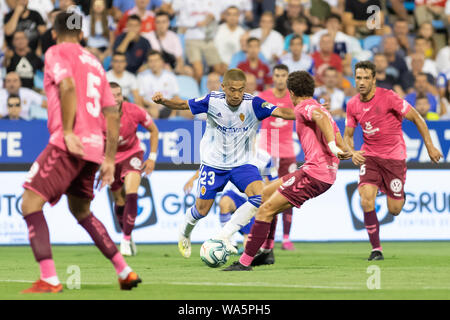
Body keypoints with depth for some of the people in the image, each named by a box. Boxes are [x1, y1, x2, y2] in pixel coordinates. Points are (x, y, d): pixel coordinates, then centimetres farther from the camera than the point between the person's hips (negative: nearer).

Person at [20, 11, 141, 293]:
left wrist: (67, 132, -20)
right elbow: (112, 115, 20)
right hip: (95, 146, 8)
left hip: (69, 144, -8)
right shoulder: (95, 62, 24)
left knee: (31, 202, -8)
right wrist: (109, 159, 21)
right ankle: (125, 271, 21)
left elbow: (68, 87, -17)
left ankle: (49, 279, -22)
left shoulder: (57, 53, 4)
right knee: (80, 210, 25)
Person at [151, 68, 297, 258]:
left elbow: (280, 112, -29)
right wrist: (163, 101, -21)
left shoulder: (253, 104, -18)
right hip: (213, 162, 0)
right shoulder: (212, 100, -14)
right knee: (202, 209, 4)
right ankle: (185, 234, 39)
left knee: (260, 196, -23)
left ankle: (224, 236, -10)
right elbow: (183, 105, -2)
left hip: (243, 163, 0)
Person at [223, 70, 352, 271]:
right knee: (268, 192, 23)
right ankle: (266, 250, 24)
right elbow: (341, 147, 17)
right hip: (328, 174, 10)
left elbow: (320, 116, -29)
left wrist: (332, 146, -36)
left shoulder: (303, 108, -4)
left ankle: (245, 262, -10)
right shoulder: (320, 108, 23)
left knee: (266, 210, -9)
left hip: (314, 173, -10)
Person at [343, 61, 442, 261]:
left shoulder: (388, 97, -15)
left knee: (394, 210, -2)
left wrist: (430, 146, -7)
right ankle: (376, 249, -8)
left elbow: (416, 118, -7)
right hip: (369, 156, 3)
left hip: (394, 157, -3)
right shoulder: (352, 105, 0)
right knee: (366, 199, -19)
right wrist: (352, 153, -11)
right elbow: (348, 134, 11)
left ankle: (399, 196, 38)